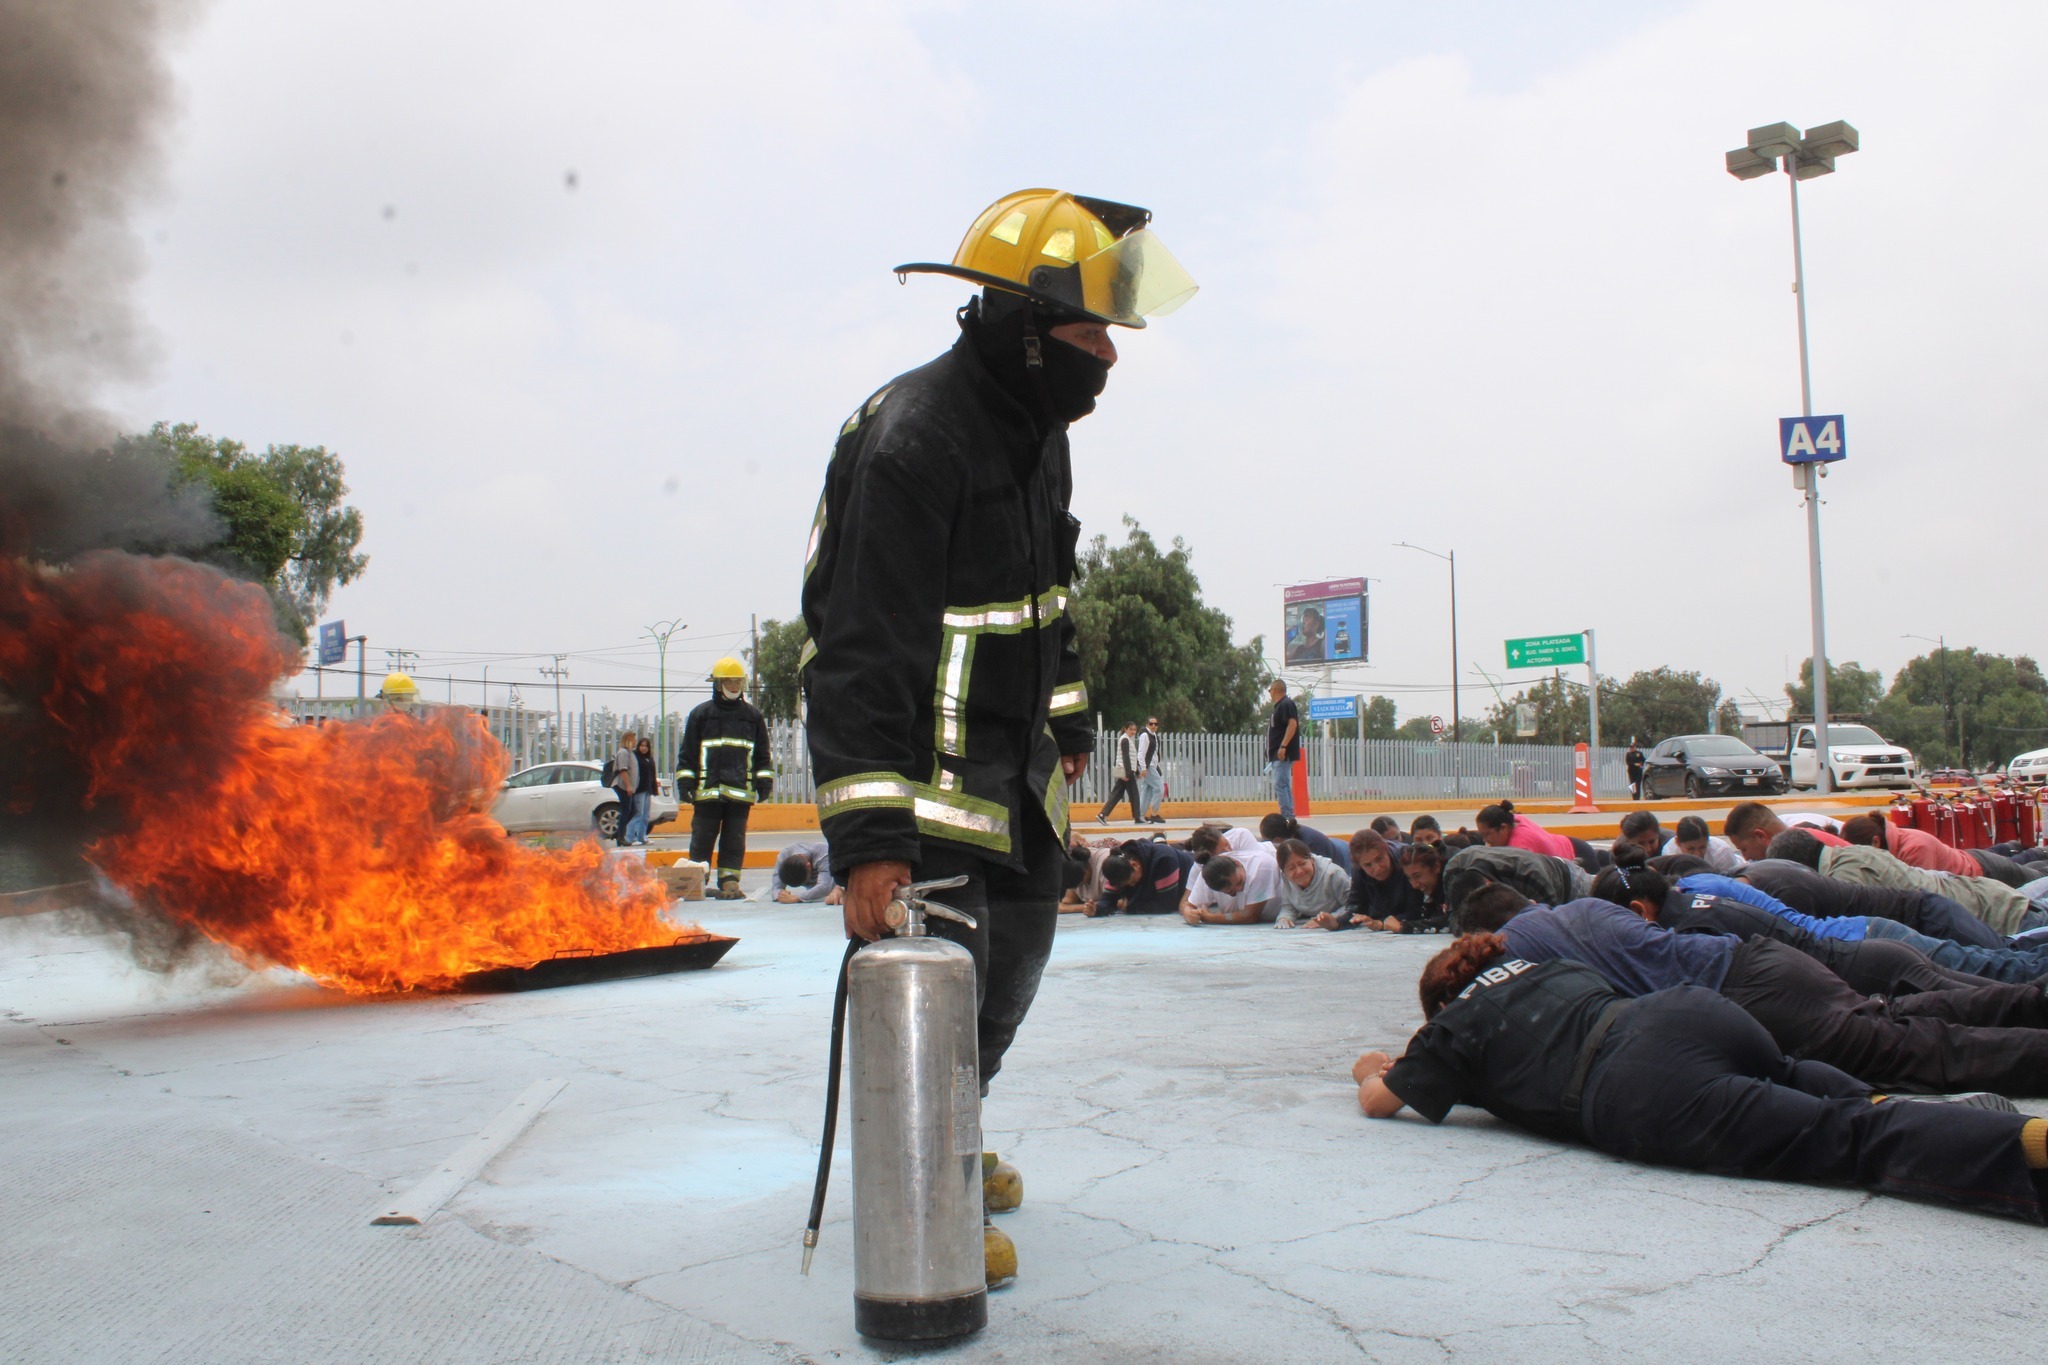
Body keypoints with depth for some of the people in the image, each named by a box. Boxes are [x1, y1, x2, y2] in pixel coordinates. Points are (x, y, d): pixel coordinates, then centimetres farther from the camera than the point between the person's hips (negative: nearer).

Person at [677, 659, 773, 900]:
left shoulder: (752, 716, 12)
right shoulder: (701, 714, 7)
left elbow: (763, 754, 16)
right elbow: (687, 753, 7)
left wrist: (765, 781, 7)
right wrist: (685, 782, 0)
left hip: (740, 790, 2)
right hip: (707, 789, -1)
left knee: (735, 840, 3)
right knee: (702, 839, 2)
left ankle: (730, 883, 6)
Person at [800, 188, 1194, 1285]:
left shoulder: (1037, 427, 6)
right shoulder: (910, 441, -25)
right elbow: (861, 656, -30)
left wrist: (1067, 717, 22)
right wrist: (868, 838, -33)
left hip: (1011, 749, 10)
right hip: (919, 753, -9)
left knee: (1015, 950, 17)